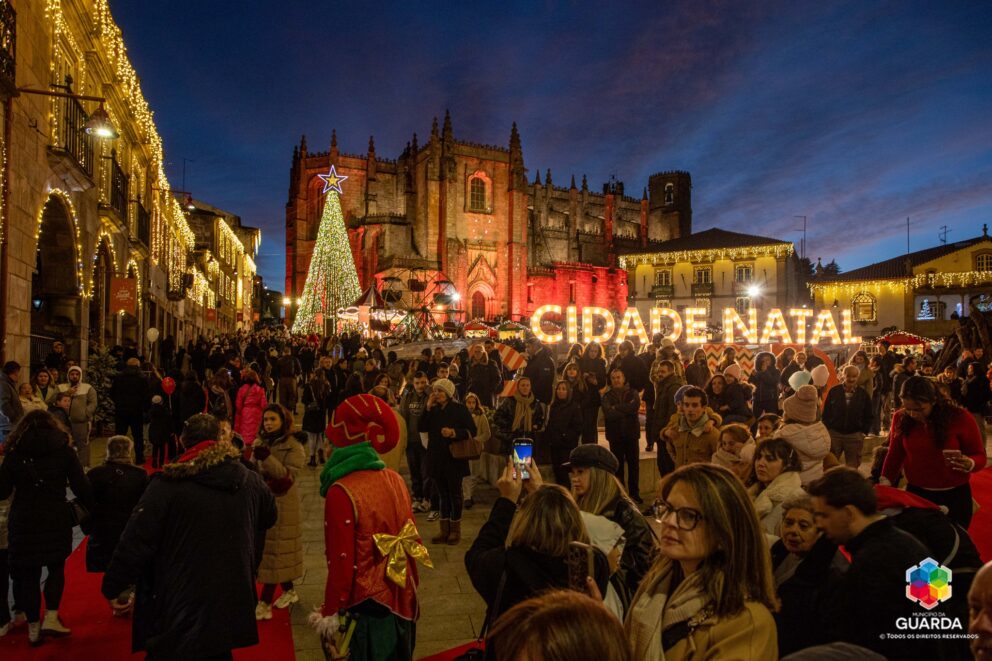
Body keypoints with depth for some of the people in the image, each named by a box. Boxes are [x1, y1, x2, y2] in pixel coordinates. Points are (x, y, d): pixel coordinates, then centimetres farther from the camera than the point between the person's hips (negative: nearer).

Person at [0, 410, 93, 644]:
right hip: (56, 519, -1)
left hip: (23, 523, 1)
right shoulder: (64, 451, -2)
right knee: (56, 568, 18)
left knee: (27, 573, 13)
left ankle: (33, 627, 21)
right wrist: (93, 509, 6)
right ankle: (51, 618, 8)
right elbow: (81, 487, -6)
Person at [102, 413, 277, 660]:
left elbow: (136, 540, -12)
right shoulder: (251, 481, 0)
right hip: (231, 602, 5)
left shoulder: (167, 484, -14)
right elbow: (268, 518, 19)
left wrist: (114, 586, 1)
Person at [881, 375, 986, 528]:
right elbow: (895, 454, 2)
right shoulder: (900, 418, -8)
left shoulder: (960, 418, -14)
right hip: (915, 493, 2)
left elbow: (980, 456, -7)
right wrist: (884, 483, -7)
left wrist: (969, 464, -29)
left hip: (954, 495, -1)